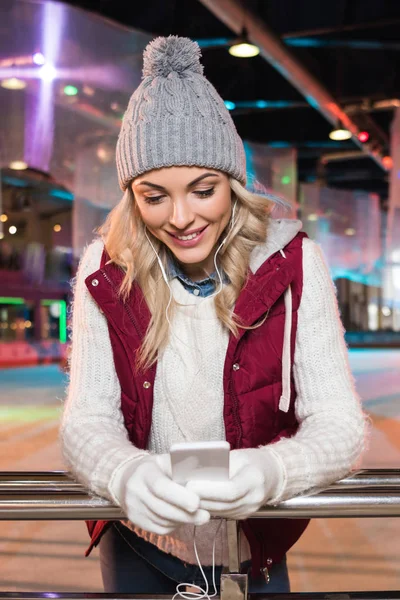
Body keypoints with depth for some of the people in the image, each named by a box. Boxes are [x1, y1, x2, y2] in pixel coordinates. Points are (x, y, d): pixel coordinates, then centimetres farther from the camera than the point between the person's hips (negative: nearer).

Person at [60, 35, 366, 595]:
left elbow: (339, 422, -18)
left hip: (255, 549, 0)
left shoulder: (292, 263, -16)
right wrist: (127, 474, -38)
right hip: (138, 545, 1)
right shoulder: (107, 270, -12)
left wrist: (271, 472, -39)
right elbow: (87, 419, -15)